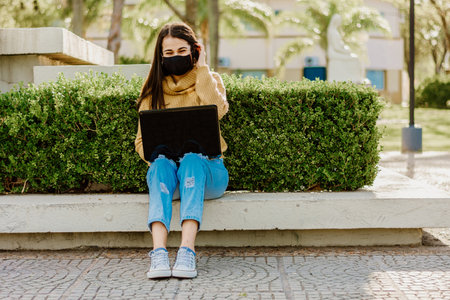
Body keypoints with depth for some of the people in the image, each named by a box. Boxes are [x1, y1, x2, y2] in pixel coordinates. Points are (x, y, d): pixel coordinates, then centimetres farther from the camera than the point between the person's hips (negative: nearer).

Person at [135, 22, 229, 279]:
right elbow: (142, 140, 7)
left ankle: (187, 252, -48)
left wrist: (202, 68, -7)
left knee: (191, 160, -35)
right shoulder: (154, 89, 13)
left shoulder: (209, 80, 9)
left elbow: (218, 110, -16)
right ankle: (159, 254, -49)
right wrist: (158, 155, -15)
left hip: (205, 167, -1)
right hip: (166, 169, 1)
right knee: (163, 163, -34)